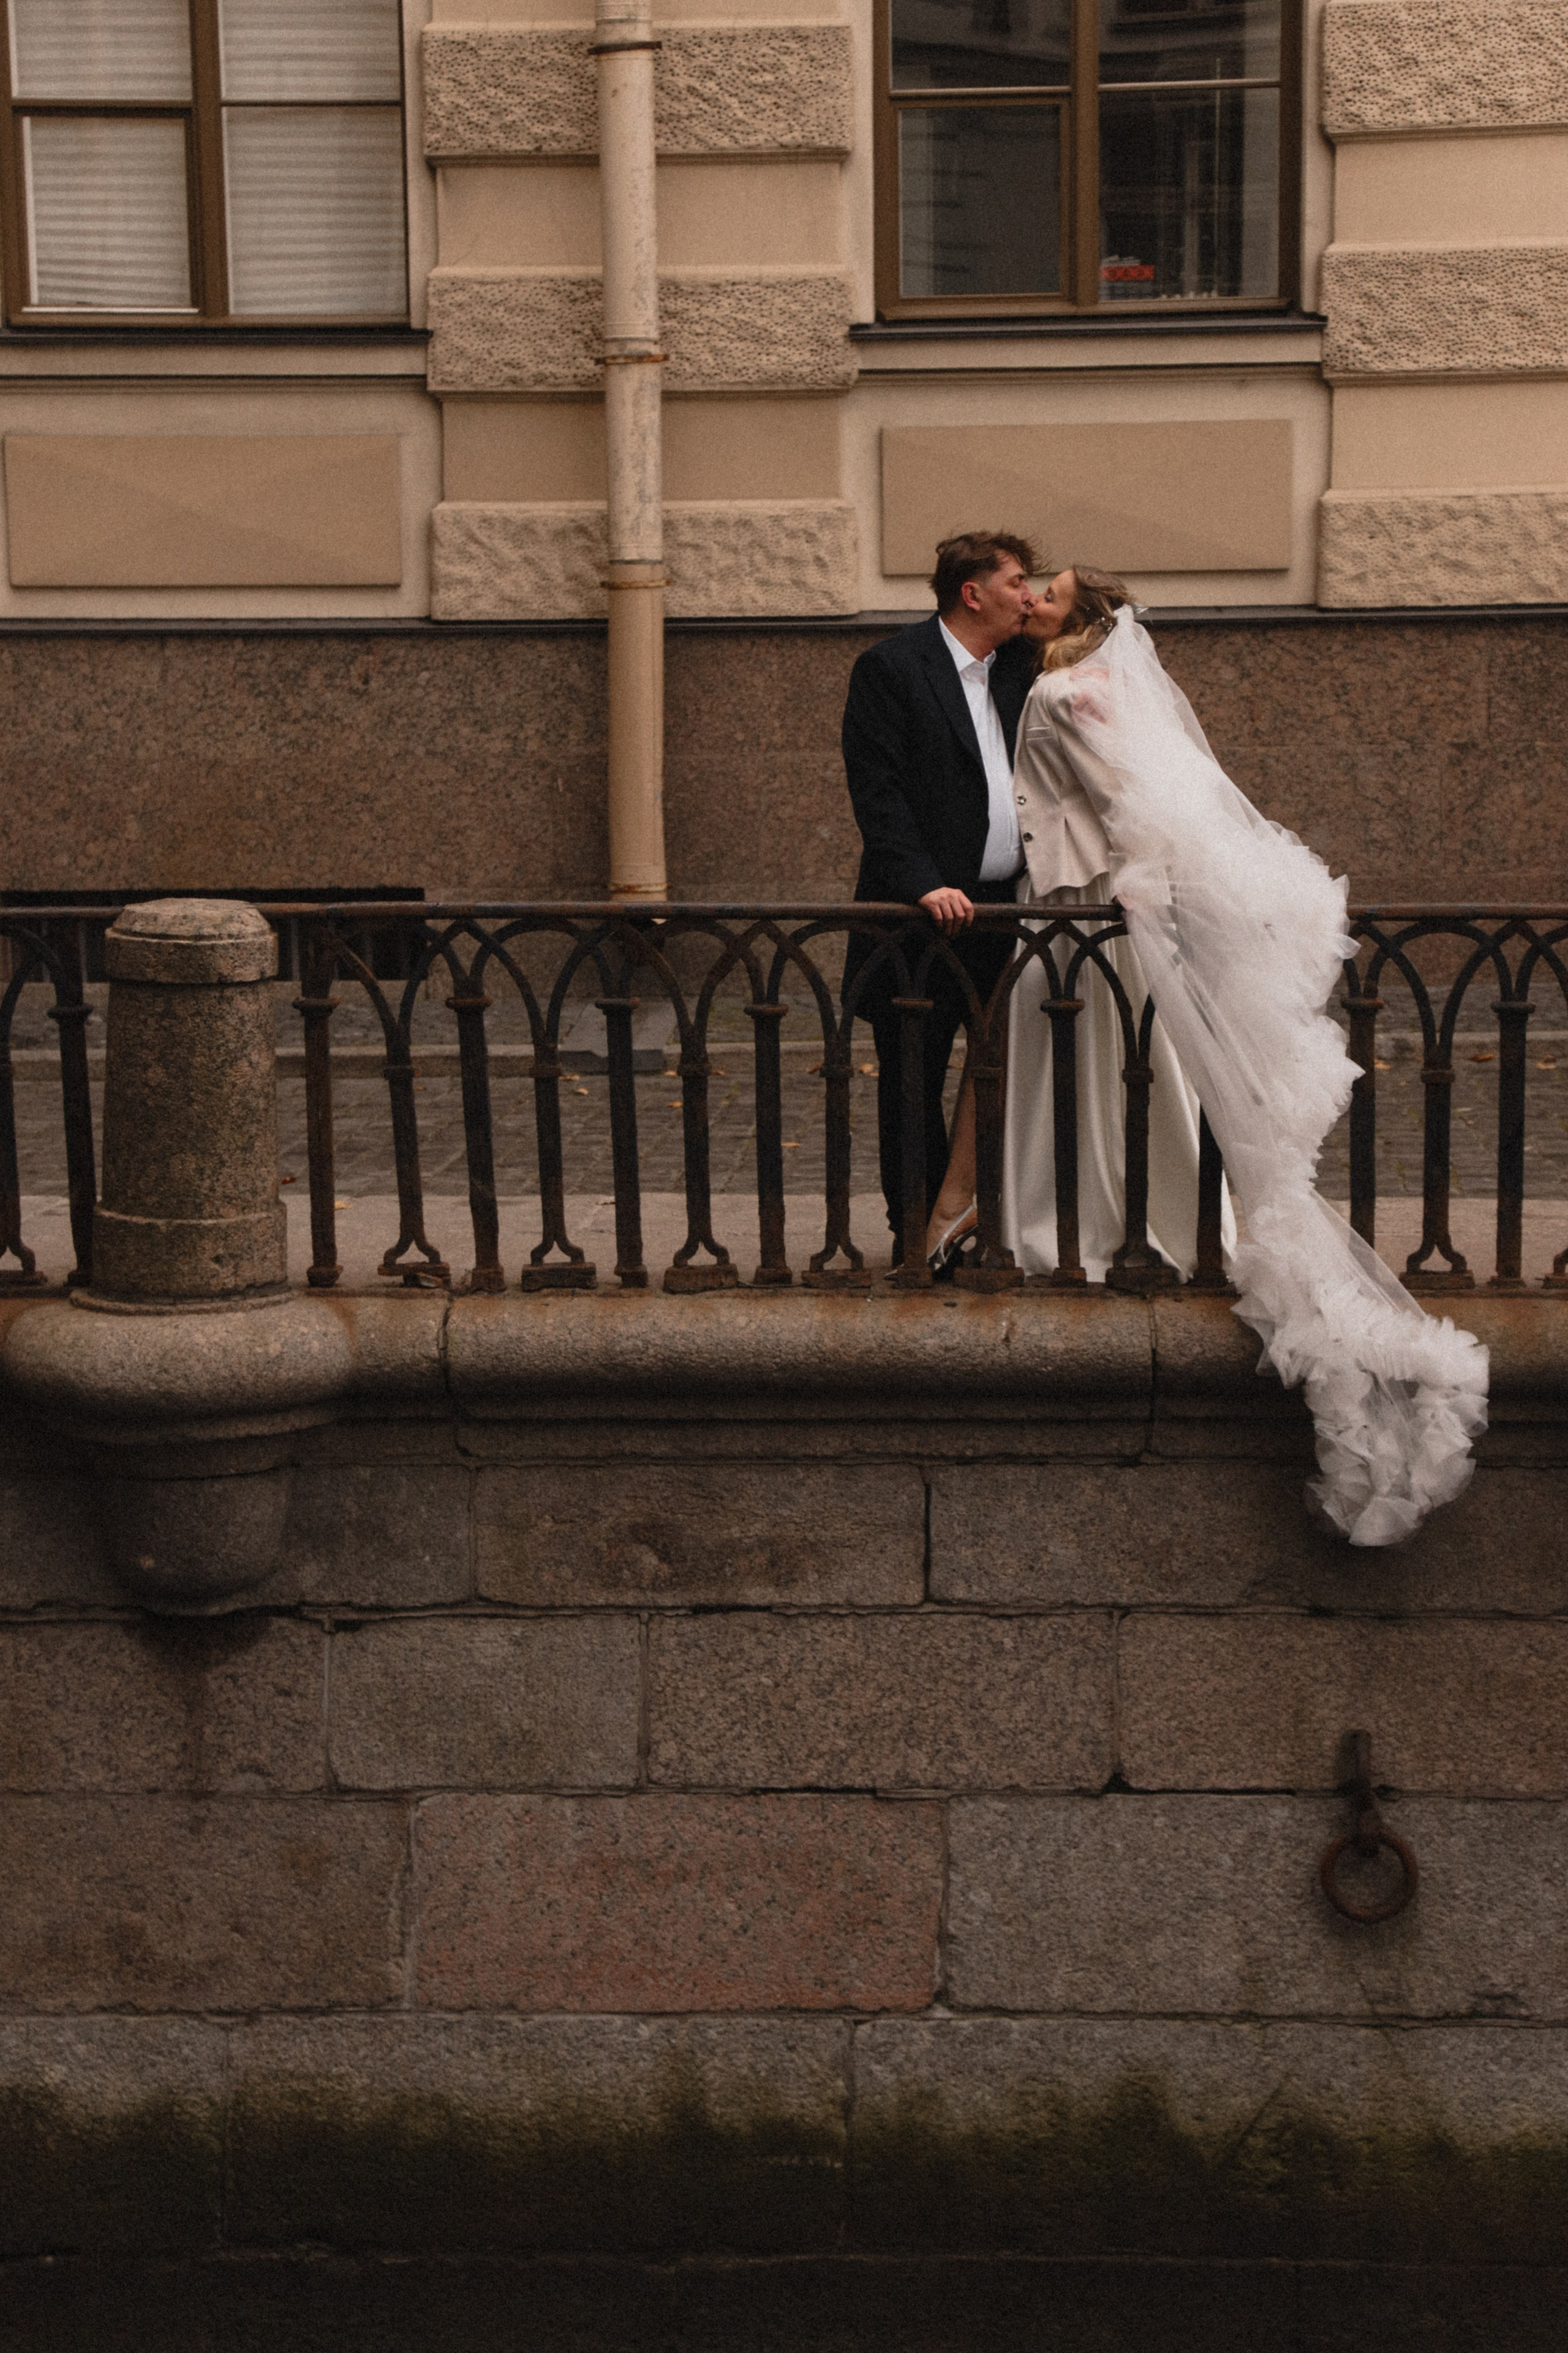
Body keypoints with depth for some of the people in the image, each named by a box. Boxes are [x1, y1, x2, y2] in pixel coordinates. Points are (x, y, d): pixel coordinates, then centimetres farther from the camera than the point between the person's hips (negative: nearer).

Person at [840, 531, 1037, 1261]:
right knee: (913, 1085, 5)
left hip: (1009, 907, 6)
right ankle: (917, 1231, 14)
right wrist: (924, 885, -23)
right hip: (927, 916, -6)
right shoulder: (889, 668, -7)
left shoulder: (1019, 666, 13)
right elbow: (877, 791, -14)